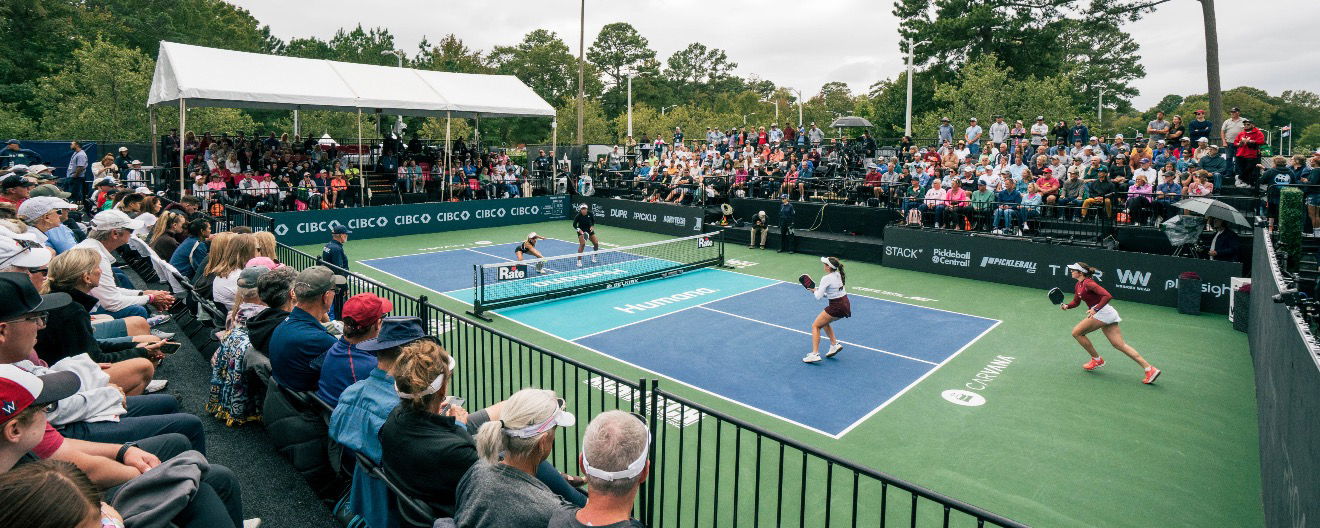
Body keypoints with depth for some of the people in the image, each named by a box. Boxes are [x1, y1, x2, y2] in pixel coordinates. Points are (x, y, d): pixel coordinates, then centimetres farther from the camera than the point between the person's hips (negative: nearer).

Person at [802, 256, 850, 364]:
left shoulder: (826, 278, -18)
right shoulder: (838, 274, 8)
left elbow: (818, 297, -18)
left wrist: (814, 291, 2)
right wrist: (818, 291, 7)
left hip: (836, 307, -9)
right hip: (845, 304, 9)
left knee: (815, 326, 1)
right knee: (824, 322, 28)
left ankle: (815, 354, -7)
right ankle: (834, 344, 19)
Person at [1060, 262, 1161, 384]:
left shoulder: (1088, 283, -14)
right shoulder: (1078, 286, 14)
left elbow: (1107, 296, -22)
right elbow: (1076, 302, 24)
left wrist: (1095, 309, -26)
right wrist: (1066, 306, 4)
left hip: (1102, 312, -9)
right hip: (1107, 314, 9)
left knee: (1077, 332, -3)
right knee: (1120, 345, 6)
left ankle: (1097, 360, 9)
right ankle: (1149, 369, 4)